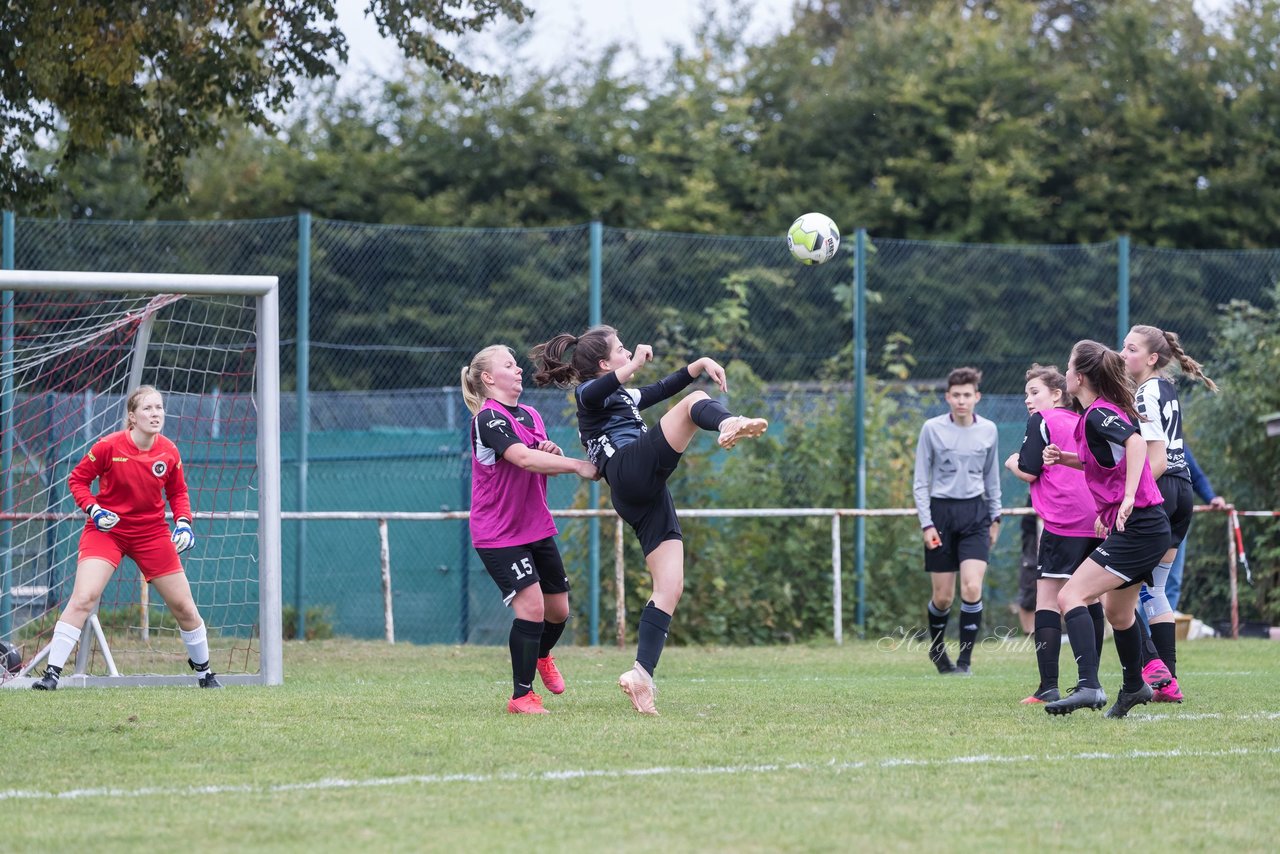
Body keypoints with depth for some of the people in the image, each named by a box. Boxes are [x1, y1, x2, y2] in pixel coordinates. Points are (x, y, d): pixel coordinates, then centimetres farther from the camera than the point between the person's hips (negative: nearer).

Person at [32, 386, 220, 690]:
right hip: (107, 529, -3)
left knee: (184, 606, 7)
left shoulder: (169, 452, -6)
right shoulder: (108, 447, -16)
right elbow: (77, 479, -3)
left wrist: (183, 522, -7)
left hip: (152, 533, 3)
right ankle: (52, 673, -15)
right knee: (83, 598, -20)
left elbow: (178, 492, 9)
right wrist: (93, 509, -18)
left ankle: (203, 672, 28)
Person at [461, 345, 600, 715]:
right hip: (498, 533, -8)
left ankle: (542, 656, 45)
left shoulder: (530, 416, 11)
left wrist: (552, 453, -5)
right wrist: (577, 465, -32)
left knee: (558, 608, 12)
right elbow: (522, 458, -30)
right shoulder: (488, 418, -16)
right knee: (531, 604, -18)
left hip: (537, 528, 8)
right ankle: (522, 696, -6)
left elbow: (542, 465, 19)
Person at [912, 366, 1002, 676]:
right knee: (942, 597, 2)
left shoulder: (988, 430, 4)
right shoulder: (932, 429, -4)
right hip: (941, 511, -1)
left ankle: (965, 658, -6)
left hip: (975, 512, 1)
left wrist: (994, 517, 17)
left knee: (972, 588, -15)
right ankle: (937, 649, 29)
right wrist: (926, 524, -7)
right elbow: (920, 481, -1)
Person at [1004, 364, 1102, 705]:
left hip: (1063, 523, -7)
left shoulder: (1042, 421, 0)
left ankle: (1048, 686, -15)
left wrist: (1012, 462, 13)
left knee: (1047, 599, -6)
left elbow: (1028, 472, -5)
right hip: (1096, 521, 7)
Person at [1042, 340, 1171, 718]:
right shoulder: (1107, 411, 14)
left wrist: (1128, 498, -40)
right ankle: (1134, 686, 47)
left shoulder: (1098, 414, -14)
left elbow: (1136, 443, -33)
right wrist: (1066, 457, 15)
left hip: (1137, 527, -10)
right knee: (1117, 609, 29)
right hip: (1149, 528, 10)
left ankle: (1089, 687, -32)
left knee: (1071, 596, -19)